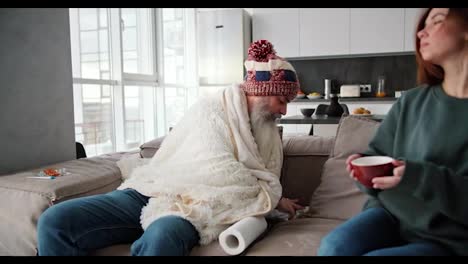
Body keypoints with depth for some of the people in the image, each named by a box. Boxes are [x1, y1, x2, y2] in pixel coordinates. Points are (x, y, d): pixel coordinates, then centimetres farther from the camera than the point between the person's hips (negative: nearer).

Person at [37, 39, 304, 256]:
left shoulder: (269, 133, 14)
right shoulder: (211, 110, -5)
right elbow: (221, 172, -16)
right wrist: (274, 199, -4)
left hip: (194, 208, 2)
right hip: (153, 192, -1)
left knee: (160, 241, -38)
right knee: (55, 221, -20)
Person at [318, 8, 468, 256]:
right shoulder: (411, 101, 6)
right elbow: (379, 154, 12)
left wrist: (419, 178, -25)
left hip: (447, 240, -3)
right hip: (391, 212, 4)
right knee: (333, 247, -25)